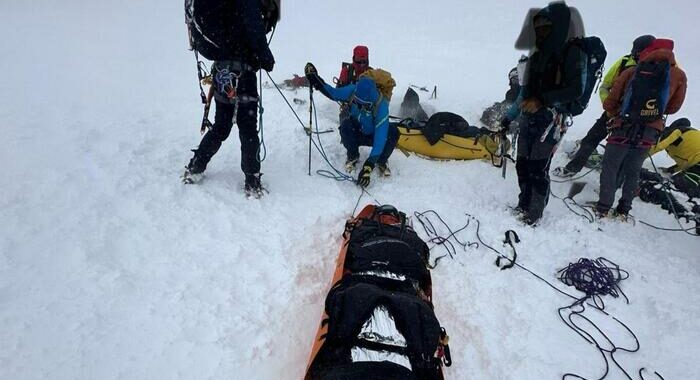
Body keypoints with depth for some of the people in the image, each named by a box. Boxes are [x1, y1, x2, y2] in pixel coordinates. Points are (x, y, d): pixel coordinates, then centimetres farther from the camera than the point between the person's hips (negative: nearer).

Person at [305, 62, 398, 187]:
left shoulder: (381, 105, -34)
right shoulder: (353, 90, -24)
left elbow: (380, 137, -39)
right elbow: (334, 93, -3)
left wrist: (370, 164, -47)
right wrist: (316, 80, -19)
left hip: (373, 136, -2)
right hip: (356, 134, 2)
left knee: (393, 132, -33)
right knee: (346, 125, -33)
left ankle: (381, 162, -5)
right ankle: (353, 157, -4)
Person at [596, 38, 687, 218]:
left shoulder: (630, 73, -1)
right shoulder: (679, 76, 3)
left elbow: (609, 104, 2)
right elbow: (673, 108, 14)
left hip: (623, 130, -2)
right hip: (649, 134, 2)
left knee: (610, 169, 11)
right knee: (633, 173, 18)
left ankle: (603, 208, 7)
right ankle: (623, 210, 21)